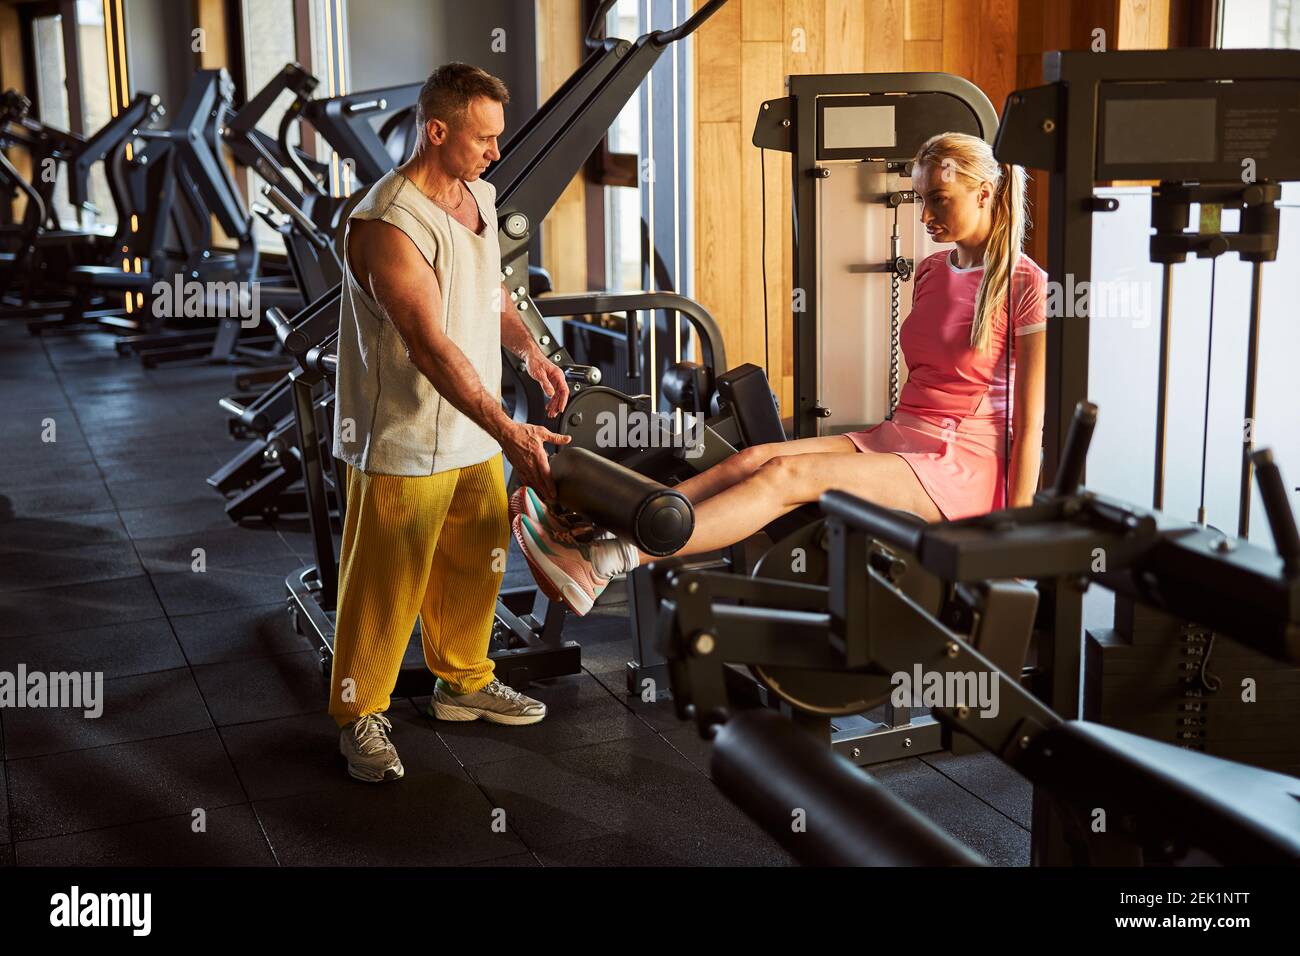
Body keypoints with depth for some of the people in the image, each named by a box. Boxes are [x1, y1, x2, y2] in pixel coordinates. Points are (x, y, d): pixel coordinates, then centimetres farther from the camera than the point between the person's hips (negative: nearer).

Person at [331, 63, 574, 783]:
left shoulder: (480, 196, 6)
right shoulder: (388, 223, -24)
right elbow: (431, 346, -30)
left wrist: (529, 351, 6)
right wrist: (508, 433, -35)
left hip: (473, 433, 9)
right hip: (402, 441, -8)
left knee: (474, 564, 20)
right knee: (386, 584, 4)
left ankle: (464, 682, 40)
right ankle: (359, 714, 21)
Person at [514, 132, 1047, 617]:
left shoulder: (1024, 286, -9)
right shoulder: (929, 273, 15)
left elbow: (1029, 422, -11)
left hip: (966, 464, -7)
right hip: (898, 439, 7)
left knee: (788, 475, -27)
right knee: (752, 458, -17)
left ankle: (603, 563, -37)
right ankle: (587, 536, -28)